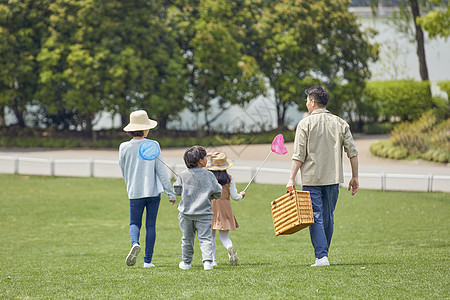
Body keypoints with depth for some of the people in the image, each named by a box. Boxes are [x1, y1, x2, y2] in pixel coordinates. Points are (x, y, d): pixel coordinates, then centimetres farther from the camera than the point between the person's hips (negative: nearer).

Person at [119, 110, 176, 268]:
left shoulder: (124, 147, -4)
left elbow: (123, 171, 9)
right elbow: (161, 171, -5)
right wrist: (170, 193, 1)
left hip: (134, 192, 1)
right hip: (153, 191, 0)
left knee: (134, 223, 13)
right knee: (151, 225, 8)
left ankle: (135, 243, -19)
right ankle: (148, 260, 7)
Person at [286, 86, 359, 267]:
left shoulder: (305, 124, -4)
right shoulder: (340, 123, 6)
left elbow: (299, 155, -9)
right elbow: (353, 152, 4)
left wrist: (292, 179, -6)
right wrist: (355, 177, 10)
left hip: (312, 178, -4)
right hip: (333, 178, 4)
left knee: (316, 218, -4)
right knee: (328, 218, 14)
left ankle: (321, 256, -13)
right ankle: (323, 254, 20)